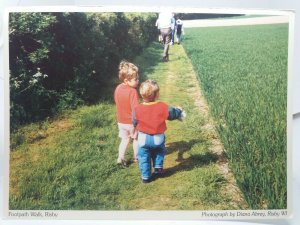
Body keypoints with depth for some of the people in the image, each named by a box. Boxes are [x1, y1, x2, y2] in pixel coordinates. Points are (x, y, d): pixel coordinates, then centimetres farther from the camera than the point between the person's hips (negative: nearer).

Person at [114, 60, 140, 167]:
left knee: (125, 139, 19)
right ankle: (136, 157, 31)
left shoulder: (118, 88, -4)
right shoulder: (132, 91, -26)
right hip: (132, 121, -5)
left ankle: (121, 158, 9)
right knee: (136, 138, 18)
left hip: (121, 121, 5)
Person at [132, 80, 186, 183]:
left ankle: (145, 177, 23)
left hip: (143, 138, -1)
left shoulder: (137, 109, -18)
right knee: (159, 152, 32)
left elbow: (134, 123, -3)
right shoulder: (163, 107, -17)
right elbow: (173, 113, 2)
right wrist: (179, 111, 25)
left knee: (144, 157, 16)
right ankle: (158, 167, 30)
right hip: (158, 138, 1)